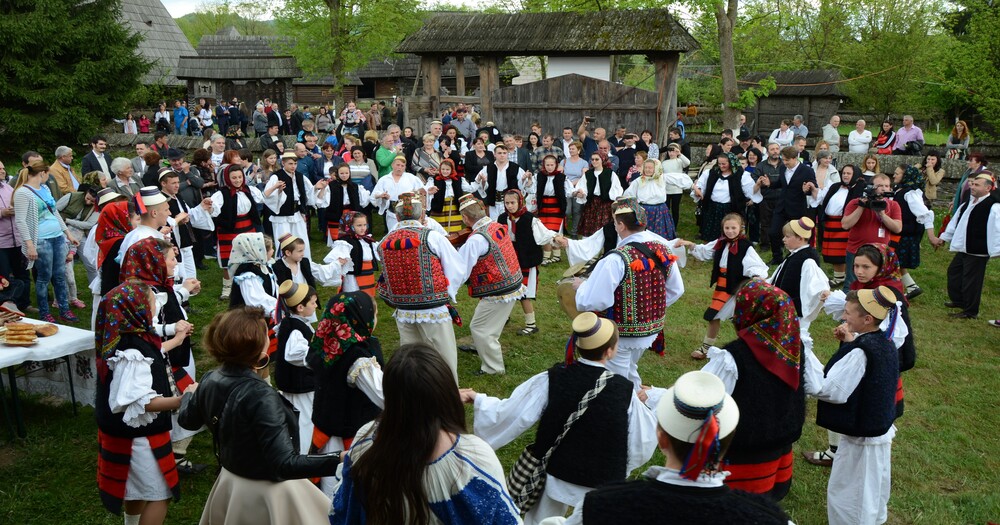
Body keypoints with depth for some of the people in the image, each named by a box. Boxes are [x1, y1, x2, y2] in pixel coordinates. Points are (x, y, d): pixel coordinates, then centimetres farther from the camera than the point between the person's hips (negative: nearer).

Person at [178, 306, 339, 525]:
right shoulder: (261, 397, -33)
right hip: (267, 494, -8)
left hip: (229, 483, 8)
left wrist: (188, 396, 35)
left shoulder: (210, 381, -9)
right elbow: (285, 465, -33)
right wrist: (339, 460, -39)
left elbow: (187, 419, 14)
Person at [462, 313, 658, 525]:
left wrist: (478, 399, 5)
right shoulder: (624, 391, -18)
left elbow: (508, 414, -11)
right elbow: (641, 444, -7)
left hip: (557, 476, 1)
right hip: (604, 483, -1)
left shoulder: (551, 379, -16)